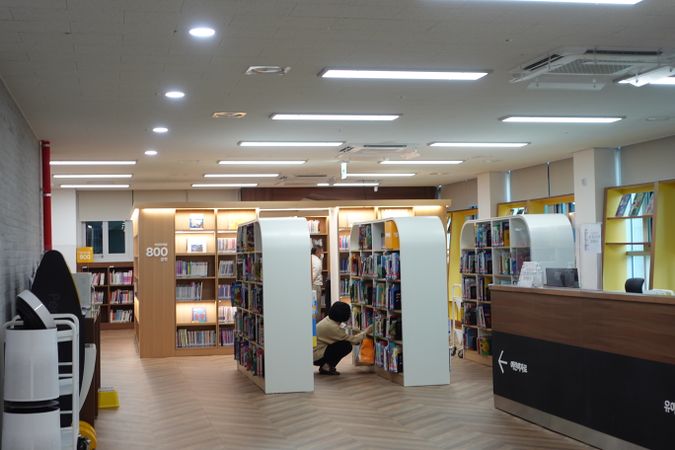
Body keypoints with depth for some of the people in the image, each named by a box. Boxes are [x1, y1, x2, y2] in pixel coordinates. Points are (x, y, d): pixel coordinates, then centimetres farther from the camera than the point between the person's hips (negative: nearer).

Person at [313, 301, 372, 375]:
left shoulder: (328, 320, 5)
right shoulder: (332, 327, -23)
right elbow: (352, 340, -16)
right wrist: (365, 332, -2)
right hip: (315, 356, -10)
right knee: (346, 345, -17)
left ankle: (324, 366, 10)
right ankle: (326, 367, -8)